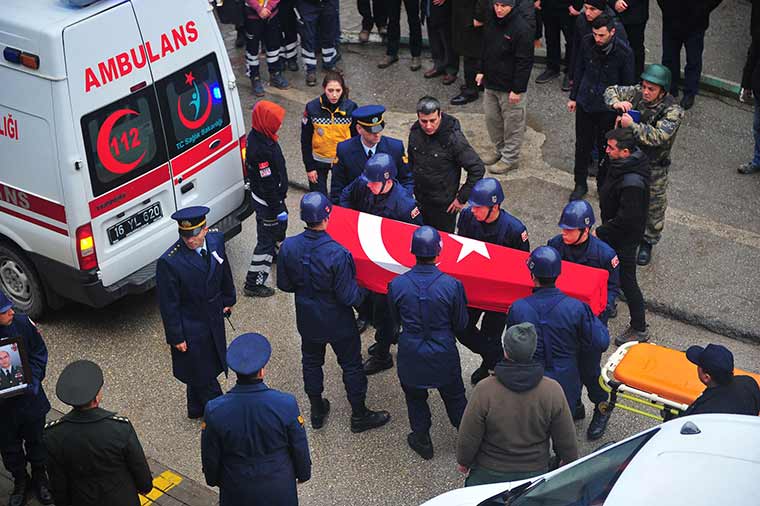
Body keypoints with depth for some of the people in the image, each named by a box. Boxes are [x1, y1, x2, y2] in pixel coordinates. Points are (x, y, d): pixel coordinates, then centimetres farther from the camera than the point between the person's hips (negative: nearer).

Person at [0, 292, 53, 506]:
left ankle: (40, 478, 47)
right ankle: (20, 481, 46)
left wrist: (33, 380, -17)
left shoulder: (22, 323, -17)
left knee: (36, 441, 22)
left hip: (29, 398, 2)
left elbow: (39, 353, -5)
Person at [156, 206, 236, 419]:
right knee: (201, 372, 10)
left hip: (214, 318, 6)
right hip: (190, 328, -6)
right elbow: (168, 304, -19)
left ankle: (197, 409, 46)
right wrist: (176, 337, -14)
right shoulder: (169, 262, -28)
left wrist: (228, 299, 19)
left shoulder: (216, 240, -11)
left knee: (209, 365, 23)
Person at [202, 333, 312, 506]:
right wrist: (303, 472, 9)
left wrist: (213, 479, 12)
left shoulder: (215, 410, -24)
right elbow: (300, 448, -11)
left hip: (236, 491, 1)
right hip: (279, 486, 0)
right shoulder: (286, 404, -26)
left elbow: (210, 455, -8)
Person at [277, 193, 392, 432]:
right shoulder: (338, 254, -33)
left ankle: (317, 411, 42)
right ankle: (359, 416, 33)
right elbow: (348, 297, -25)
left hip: (307, 320, 4)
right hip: (338, 322, -4)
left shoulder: (288, 247, -19)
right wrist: (363, 291, -3)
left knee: (311, 362, 25)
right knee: (351, 366, 17)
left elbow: (284, 284, -5)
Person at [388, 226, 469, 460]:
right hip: (443, 354, 0)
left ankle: (422, 440, 39)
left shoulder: (396, 285, -19)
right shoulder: (452, 285, -22)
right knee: (455, 397, 22)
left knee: (415, 398, 23)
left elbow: (395, 321, -1)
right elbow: (461, 324, -8)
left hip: (411, 355, 0)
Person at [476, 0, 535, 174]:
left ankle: (510, 158, 18)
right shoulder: (491, 21, 1)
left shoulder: (522, 28, -22)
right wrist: (482, 71, 14)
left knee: (512, 123, 5)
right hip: (491, 82, 8)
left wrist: (517, 89, -19)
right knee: (491, 118, 19)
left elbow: (524, 62, -20)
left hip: (510, 87, -8)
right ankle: (500, 150, 37)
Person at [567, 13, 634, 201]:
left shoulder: (624, 52, -20)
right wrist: (573, 97, 10)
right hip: (585, 103, 3)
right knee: (582, 146, 14)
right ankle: (580, 184, 32)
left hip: (607, 108, -3)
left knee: (605, 149, 12)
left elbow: (627, 84, -9)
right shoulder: (586, 43, -11)